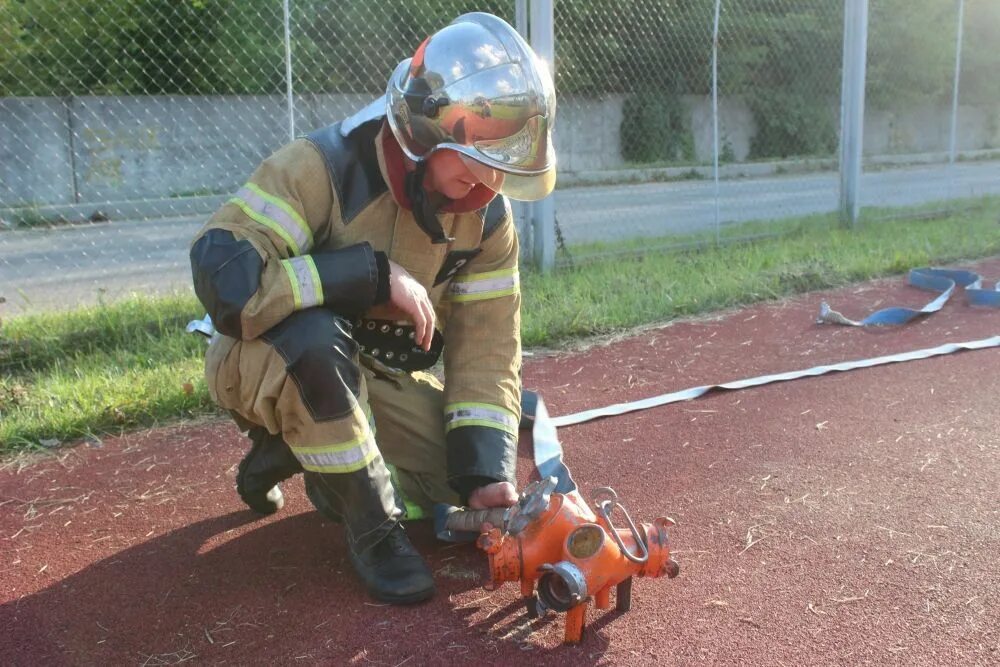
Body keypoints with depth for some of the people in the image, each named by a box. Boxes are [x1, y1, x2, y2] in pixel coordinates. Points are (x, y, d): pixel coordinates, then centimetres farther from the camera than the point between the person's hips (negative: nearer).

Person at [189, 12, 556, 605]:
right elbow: (222, 277, -40)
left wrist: (485, 475, -20)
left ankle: (288, 454, 13)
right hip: (265, 363, -6)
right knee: (313, 336, -40)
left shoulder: (488, 216, -10)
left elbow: (486, 350, -9)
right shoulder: (324, 168, -28)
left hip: (373, 379, 6)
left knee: (468, 466, -10)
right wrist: (373, 274, -38)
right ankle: (375, 529, -17)